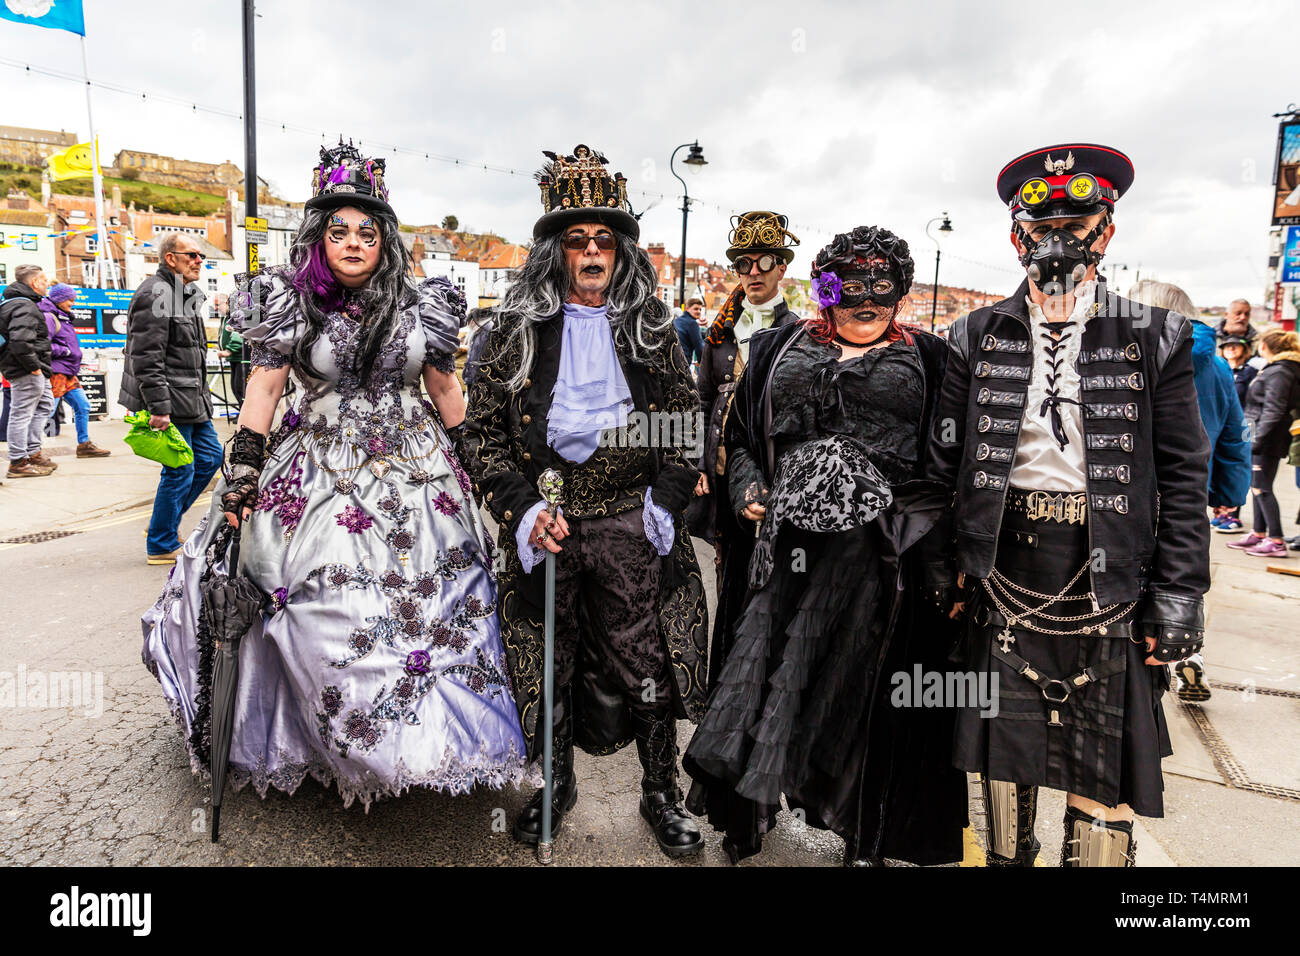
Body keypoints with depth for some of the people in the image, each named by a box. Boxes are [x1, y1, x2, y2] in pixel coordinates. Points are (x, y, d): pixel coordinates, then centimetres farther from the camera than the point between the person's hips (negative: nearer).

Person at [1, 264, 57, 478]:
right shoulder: (24, 306, -17)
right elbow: (20, 341, -29)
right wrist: (33, 366, -20)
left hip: (31, 370, 11)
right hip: (26, 372, -11)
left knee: (45, 405, 21)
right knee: (22, 413, -5)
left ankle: (32, 452, 25)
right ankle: (19, 463, 1)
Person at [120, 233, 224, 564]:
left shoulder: (186, 294, 18)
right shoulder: (155, 294, -15)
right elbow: (147, 358, -22)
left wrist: (199, 395, 26)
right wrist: (158, 408, -25)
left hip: (191, 399, 10)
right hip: (170, 403, -10)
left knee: (210, 456, 16)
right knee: (180, 471, -4)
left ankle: (164, 522, 29)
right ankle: (161, 546, 11)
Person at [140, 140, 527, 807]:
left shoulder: (419, 306, 6)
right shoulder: (289, 303, 3)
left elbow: (445, 390, 12)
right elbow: (263, 390, 1)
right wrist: (243, 471, -7)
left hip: (418, 475, 1)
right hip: (322, 477, -1)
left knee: (435, 608, -1)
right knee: (329, 621, -6)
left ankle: (426, 739, 17)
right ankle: (349, 749, 14)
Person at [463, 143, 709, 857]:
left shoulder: (651, 327, 6)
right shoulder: (517, 329, 3)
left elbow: (684, 421, 9)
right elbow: (483, 432, 2)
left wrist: (668, 498, -4)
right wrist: (521, 507, -10)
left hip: (632, 523, 0)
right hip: (546, 523, 1)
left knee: (649, 665, 4)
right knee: (551, 663, 13)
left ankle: (660, 795, 27)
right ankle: (557, 785, 37)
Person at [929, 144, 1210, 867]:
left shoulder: (1156, 340, 1)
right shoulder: (977, 338, 4)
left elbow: (1183, 479, 1)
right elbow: (945, 461, 5)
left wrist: (1179, 595, -4)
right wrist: (947, 566, 1)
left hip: (1109, 579, -1)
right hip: (1006, 570, 2)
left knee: (1106, 766, 5)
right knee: (1003, 750, 15)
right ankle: (1007, 856, 36)